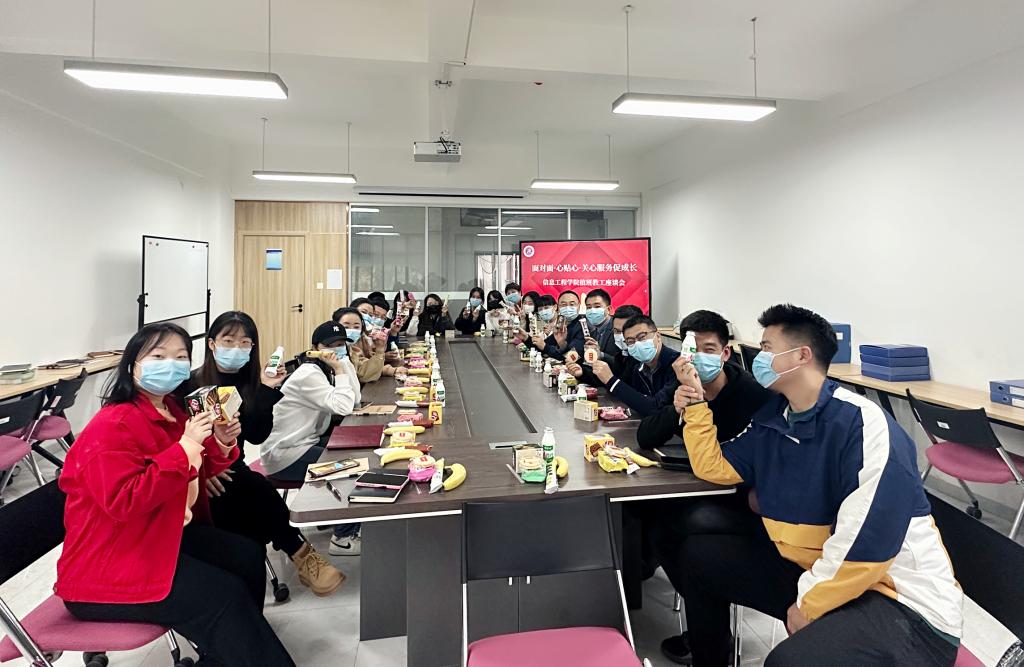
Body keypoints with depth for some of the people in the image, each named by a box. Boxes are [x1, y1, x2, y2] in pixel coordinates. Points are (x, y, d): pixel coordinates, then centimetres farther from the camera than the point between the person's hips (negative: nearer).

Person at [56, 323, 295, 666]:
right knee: (226, 595, -17)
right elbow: (123, 502, -31)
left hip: (162, 534, 9)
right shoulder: (114, 426, -22)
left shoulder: (171, 410, 5)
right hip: (107, 565, -9)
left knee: (248, 556, 6)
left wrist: (221, 443, -7)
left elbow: (195, 472, 15)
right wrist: (186, 446, -34)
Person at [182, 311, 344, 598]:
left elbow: (257, 436, -6)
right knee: (257, 487, -32)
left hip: (230, 471, 4)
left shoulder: (250, 384, 7)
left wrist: (267, 390, -13)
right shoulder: (191, 383, -3)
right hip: (199, 481, -4)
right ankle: (300, 553, -20)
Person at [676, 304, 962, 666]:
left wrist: (808, 604, -17)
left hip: (899, 598, -8)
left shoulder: (864, 425, -23)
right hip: (810, 567, 8)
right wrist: (697, 403, 0)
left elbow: (866, 545, -27)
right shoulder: (773, 416, 4)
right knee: (700, 553, 11)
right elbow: (715, 467, 9)